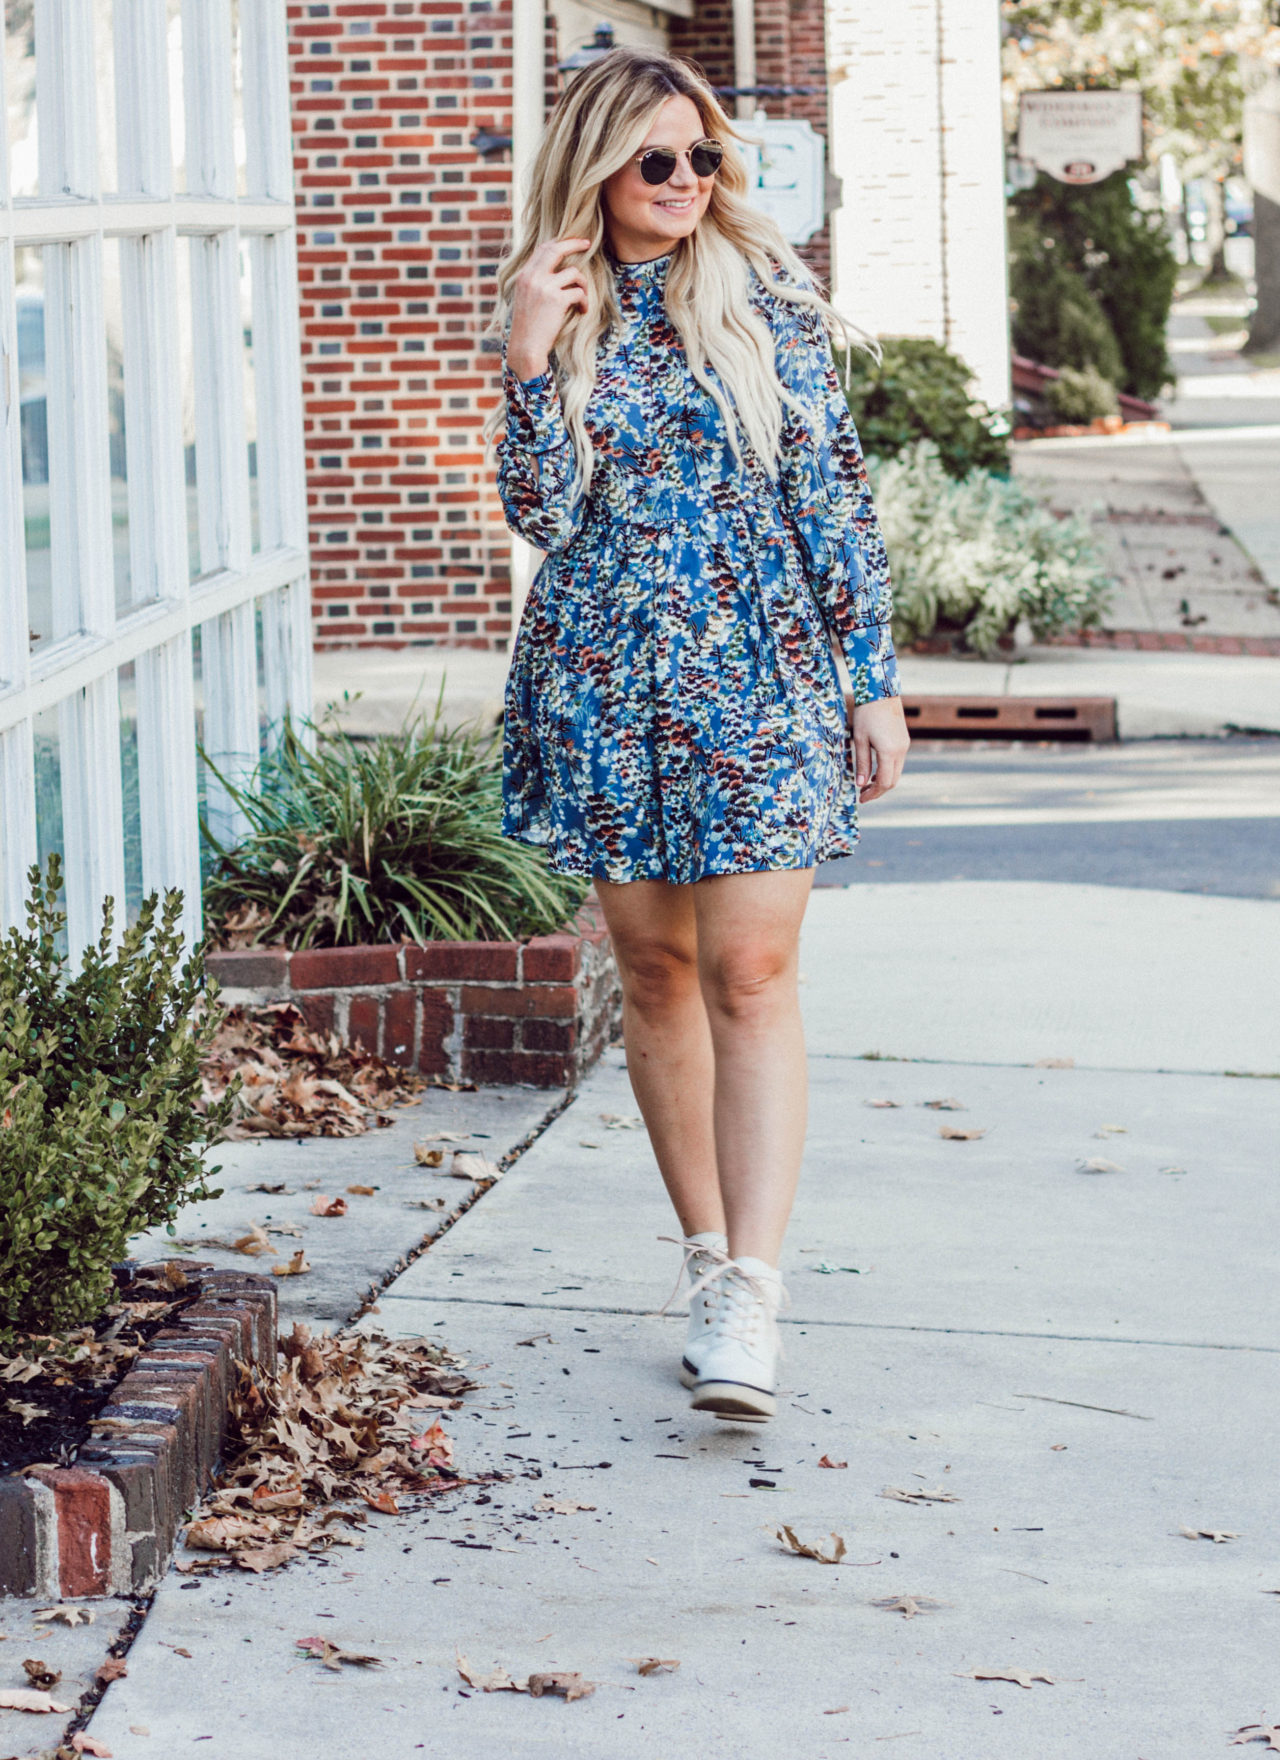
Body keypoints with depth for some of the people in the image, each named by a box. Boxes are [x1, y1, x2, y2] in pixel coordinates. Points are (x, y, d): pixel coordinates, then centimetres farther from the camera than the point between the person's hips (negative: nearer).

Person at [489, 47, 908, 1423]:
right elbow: (542, 512, -4)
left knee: (750, 974, -10)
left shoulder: (768, 293, 1)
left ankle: (752, 1293, -15)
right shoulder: (558, 310, 5)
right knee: (656, 973, 8)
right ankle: (708, 1257, 20)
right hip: (604, 682, 2)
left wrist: (874, 678, 0)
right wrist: (531, 363, -16)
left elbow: (834, 490, 2)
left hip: (760, 681, -2)